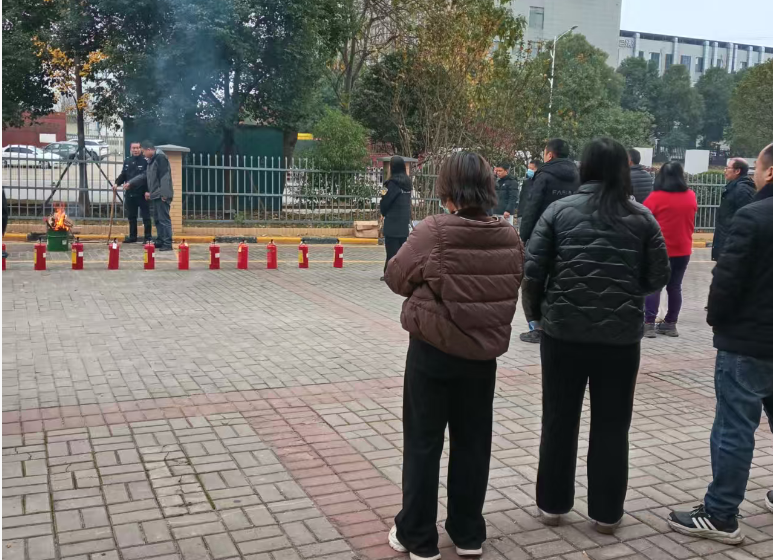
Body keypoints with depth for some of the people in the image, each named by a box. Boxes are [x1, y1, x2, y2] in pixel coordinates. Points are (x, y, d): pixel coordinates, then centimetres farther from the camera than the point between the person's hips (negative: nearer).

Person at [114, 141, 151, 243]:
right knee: (131, 216, 14)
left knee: (146, 216, -1)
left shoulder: (145, 161, -8)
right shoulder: (127, 161, 12)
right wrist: (117, 183, 2)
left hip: (142, 193, -7)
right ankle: (132, 236, 24)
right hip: (129, 193, 7)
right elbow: (123, 174, 18)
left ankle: (148, 237, 5)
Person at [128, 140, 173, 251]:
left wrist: (164, 194, -24)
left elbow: (165, 177, -20)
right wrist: (130, 183, 29)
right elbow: (145, 175, 28)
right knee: (157, 219, 14)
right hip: (155, 195, 10)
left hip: (161, 196, -10)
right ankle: (160, 241, 20)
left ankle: (167, 243, -8)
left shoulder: (160, 158, -13)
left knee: (164, 219, -9)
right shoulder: (151, 160, 18)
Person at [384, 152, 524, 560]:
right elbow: (512, 288, 8)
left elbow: (396, 278, -5)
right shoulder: (509, 238, -4)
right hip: (483, 353, 4)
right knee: (472, 443, 16)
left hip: (432, 351, -4)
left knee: (423, 443, 10)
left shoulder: (432, 232, -17)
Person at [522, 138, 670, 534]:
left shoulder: (560, 210, -3)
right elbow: (658, 278, 2)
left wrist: (536, 312, 8)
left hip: (564, 331, 0)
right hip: (622, 335, 1)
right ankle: (606, 513, 21)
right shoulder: (642, 218, 0)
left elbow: (532, 271, -7)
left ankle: (552, 504, 24)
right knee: (611, 425, 13)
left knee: (559, 420, 13)